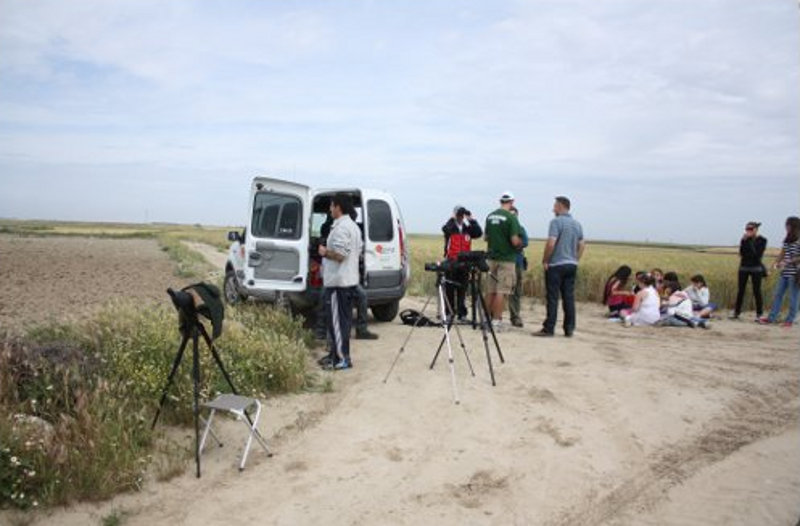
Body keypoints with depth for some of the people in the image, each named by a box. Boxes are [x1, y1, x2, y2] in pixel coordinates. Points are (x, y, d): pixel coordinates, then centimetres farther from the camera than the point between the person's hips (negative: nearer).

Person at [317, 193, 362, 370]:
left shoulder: (340, 228, -18)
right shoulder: (354, 226, 15)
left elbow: (340, 254, -25)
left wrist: (324, 252, -8)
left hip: (337, 282, -11)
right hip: (350, 279, 11)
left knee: (337, 320, -6)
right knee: (344, 318, 15)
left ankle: (341, 359, -3)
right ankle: (338, 352, 24)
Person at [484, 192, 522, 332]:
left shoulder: (490, 216, 8)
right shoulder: (511, 218, -12)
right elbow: (515, 241, -17)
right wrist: (520, 241, 4)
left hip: (492, 257, 6)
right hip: (506, 259, -6)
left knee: (490, 291, 12)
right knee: (501, 291, -3)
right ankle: (496, 321, -3)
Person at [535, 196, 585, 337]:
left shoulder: (556, 222, -10)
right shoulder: (577, 224, 13)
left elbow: (551, 243, -19)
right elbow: (582, 246, 15)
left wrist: (544, 260, -9)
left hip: (556, 265, -7)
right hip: (572, 265, 7)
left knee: (553, 298, -4)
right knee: (569, 297, 7)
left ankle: (549, 328, -2)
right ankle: (569, 329, 9)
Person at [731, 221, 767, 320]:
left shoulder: (762, 240, -4)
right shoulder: (745, 239, 5)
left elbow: (758, 254, -15)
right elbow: (741, 253, -4)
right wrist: (744, 241, -14)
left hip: (756, 268, -3)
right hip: (744, 267, 3)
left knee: (757, 291, 0)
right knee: (740, 290, 5)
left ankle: (759, 314, 8)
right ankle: (736, 313, 12)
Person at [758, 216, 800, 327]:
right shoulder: (787, 239, 12)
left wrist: (788, 262, -19)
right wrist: (776, 262, -2)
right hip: (785, 272, 8)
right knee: (778, 294, 8)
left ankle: (789, 320, 11)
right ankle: (772, 318, 13)